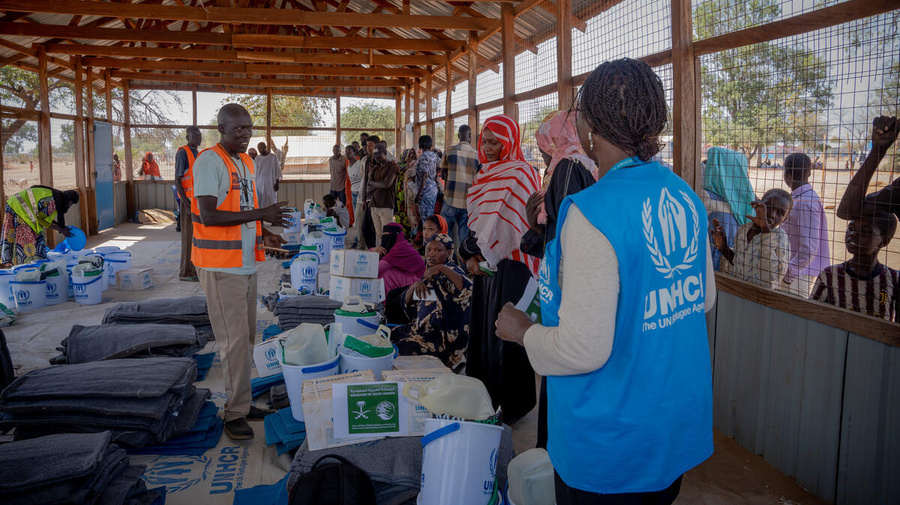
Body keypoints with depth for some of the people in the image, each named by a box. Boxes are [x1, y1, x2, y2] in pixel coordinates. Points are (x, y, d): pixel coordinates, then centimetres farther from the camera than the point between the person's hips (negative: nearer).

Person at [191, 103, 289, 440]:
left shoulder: (245, 161, 15)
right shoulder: (209, 161, -13)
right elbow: (208, 216, -22)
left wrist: (263, 234, 6)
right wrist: (260, 214, -23)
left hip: (246, 261, 9)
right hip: (221, 265, -9)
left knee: (246, 336, 13)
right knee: (235, 338, -6)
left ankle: (240, 403, 24)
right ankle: (236, 414, 4)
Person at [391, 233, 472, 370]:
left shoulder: (452, 270, -7)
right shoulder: (428, 273, 15)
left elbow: (468, 288, -30)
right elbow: (406, 301, 13)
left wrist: (442, 269, -32)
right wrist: (415, 285, -8)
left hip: (443, 335, -8)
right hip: (421, 327, 8)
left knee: (402, 349, -24)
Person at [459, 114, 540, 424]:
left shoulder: (519, 174, -11)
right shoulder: (485, 174, 15)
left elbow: (508, 224, -19)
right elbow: (476, 219, 13)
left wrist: (479, 254, -13)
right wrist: (471, 253, -3)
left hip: (510, 265, -8)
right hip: (485, 263, 8)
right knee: (483, 326, 12)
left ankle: (511, 406, 11)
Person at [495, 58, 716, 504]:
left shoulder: (591, 213, -27)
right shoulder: (685, 197, -2)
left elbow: (583, 351, -27)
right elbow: (704, 297, 11)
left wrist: (523, 330, -9)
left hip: (613, 445, -7)